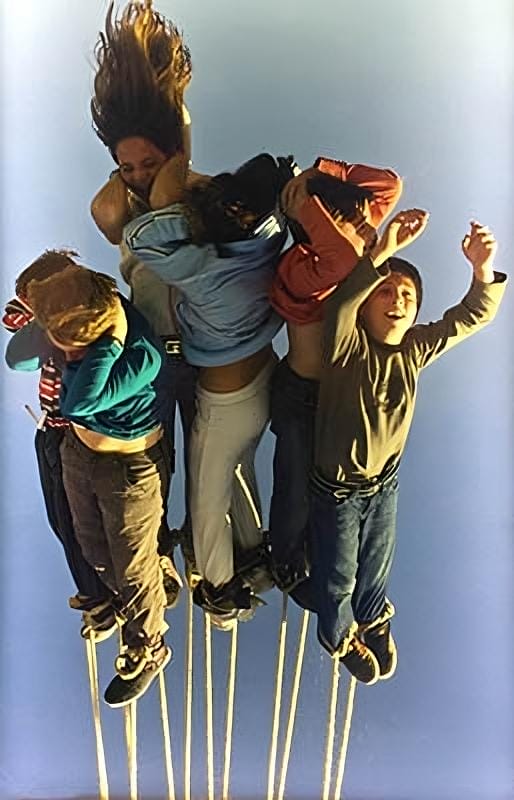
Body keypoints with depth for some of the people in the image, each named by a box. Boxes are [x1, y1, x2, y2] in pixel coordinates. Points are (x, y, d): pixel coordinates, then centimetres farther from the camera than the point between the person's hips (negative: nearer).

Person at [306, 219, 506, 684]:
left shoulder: (416, 350, -10)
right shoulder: (348, 347, -25)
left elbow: (474, 316, -9)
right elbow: (340, 304, -46)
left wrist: (483, 270, -27)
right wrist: (380, 257, -56)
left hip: (385, 483, 5)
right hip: (337, 488, -4)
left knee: (377, 563, 29)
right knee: (337, 573, 21)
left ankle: (372, 620, 62)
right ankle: (338, 633, 53)